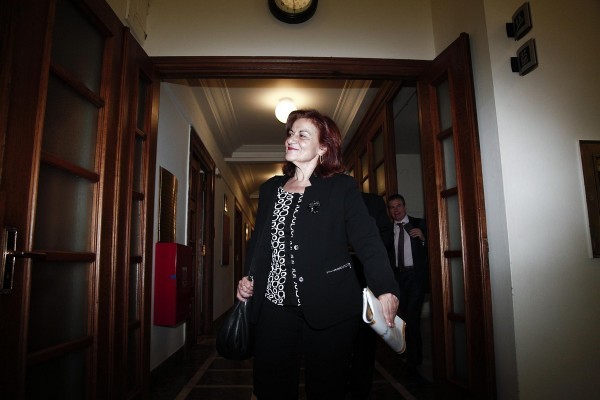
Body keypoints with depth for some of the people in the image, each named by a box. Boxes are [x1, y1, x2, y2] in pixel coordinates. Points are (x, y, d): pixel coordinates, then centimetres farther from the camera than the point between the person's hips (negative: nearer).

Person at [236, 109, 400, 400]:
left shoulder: (342, 187, -1)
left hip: (329, 309, -4)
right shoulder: (270, 189, 13)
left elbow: (367, 240, -10)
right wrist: (247, 278, 5)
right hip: (275, 305, 4)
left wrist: (385, 290, -22)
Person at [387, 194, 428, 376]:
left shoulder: (419, 223, 1)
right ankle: (416, 357, 29)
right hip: (398, 276, 4)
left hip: (416, 275, -4)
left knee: (411, 317, -12)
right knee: (406, 319, 12)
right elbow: (386, 256, 8)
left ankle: (412, 362, 2)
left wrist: (422, 238, -19)